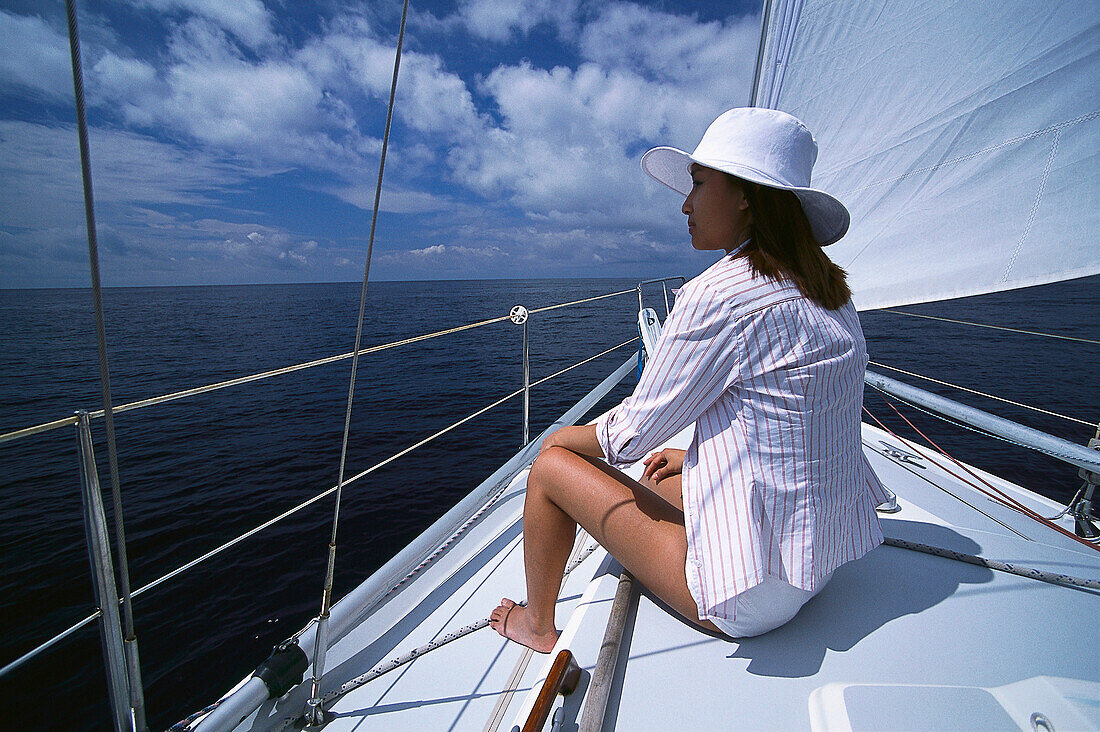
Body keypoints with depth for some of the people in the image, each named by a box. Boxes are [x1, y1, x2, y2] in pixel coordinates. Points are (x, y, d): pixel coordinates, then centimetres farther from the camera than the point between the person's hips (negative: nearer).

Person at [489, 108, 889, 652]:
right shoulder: (830, 291, 5)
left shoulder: (717, 294, -23)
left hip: (750, 594, -9)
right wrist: (692, 456, 20)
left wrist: (563, 438, 5)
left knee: (552, 462, 1)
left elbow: (630, 434, -15)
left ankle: (537, 626, 26)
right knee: (661, 474, 29)